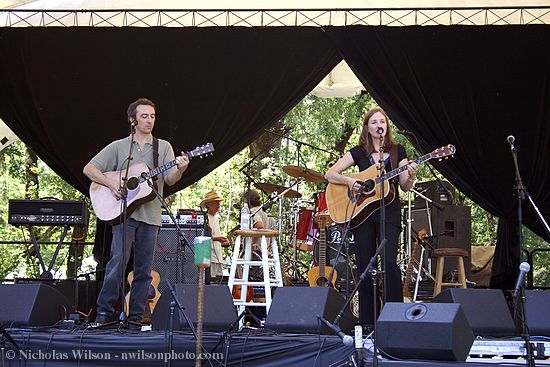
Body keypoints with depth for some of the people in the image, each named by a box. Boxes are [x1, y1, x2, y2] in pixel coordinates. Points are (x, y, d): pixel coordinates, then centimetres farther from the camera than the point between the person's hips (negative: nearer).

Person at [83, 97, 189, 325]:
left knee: (144, 270, 3)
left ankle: (135, 318, 10)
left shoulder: (163, 147, 12)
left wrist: (180, 169, -21)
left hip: (150, 216, 2)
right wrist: (111, 183, -10)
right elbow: (89, 169, 5)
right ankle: (104, 314, -6)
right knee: (118, 261, -14)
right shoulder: (118, 147, 8)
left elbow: (169, 180, 2)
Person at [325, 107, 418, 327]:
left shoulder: (397, 151, 8)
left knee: (389, 262, -18)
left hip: (389, 212, -1)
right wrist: (349, 181, -12)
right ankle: (367, 321, 8)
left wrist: (411, 176, -15)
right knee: (364, 266, 1)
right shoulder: (359, 152, 9)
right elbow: (330, 174, 5)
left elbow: (405, 187, 6)